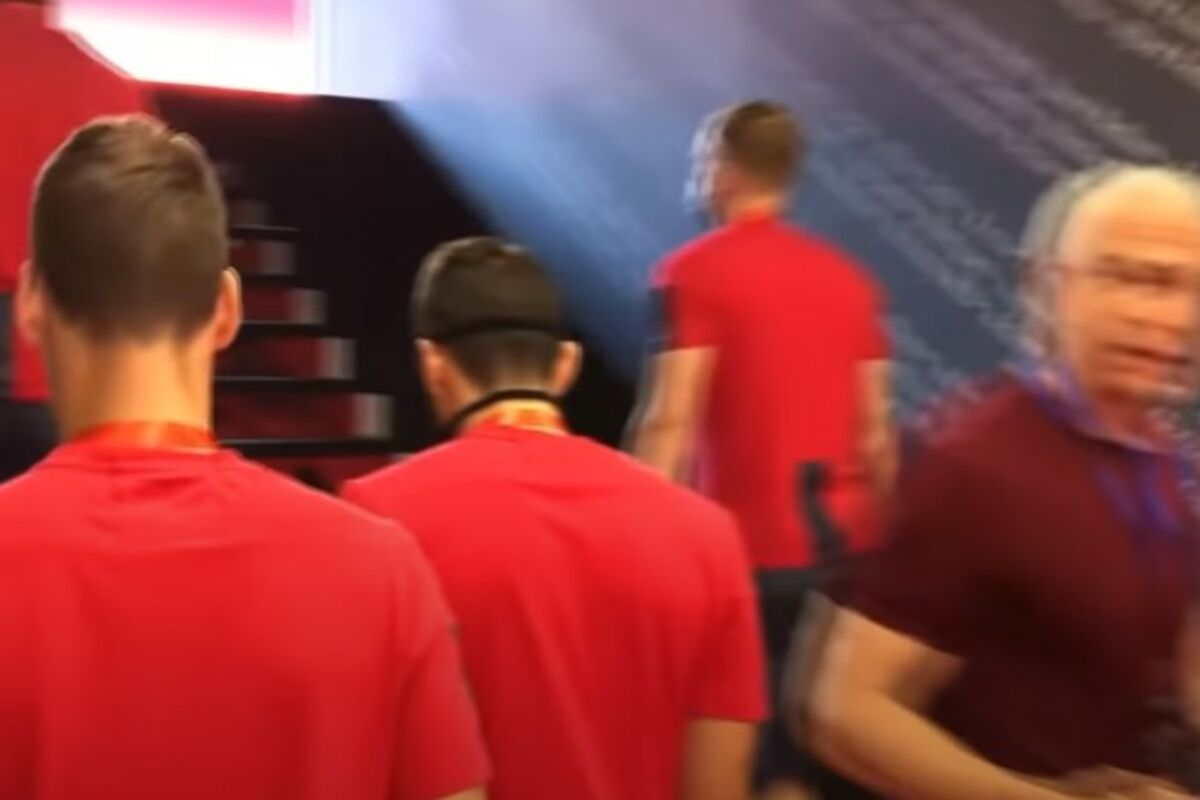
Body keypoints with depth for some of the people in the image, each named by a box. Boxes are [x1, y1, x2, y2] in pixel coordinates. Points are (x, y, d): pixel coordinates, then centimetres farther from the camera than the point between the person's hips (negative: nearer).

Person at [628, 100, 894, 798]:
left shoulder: (696, 271, -6)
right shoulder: (849, 277, 11)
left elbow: (670, 424, -15)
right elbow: (877, 433, 11)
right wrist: (878, 542, 18)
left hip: (751, 549, -6)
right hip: (846, 545, 6)